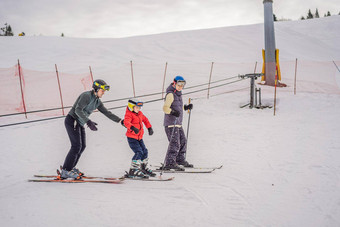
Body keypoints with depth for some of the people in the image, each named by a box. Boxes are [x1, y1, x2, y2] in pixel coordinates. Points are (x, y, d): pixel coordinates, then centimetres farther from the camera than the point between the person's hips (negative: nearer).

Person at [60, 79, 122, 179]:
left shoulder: (97, 101, 9)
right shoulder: (86, 96, -18)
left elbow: (107, 113, 12)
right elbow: (78, 110, -28)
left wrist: (120, 120, 6)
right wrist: (88, 122, -37)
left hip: (80, 123, 9)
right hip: (72, 121, -9)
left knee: (82, 146, 8)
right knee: (76, 146, -13)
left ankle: (69, 167, 19)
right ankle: (65, 172, -8)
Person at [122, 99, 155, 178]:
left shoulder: (140, 114, 12)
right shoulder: (129, 114, -14)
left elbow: (145, 119, 28)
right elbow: (126, 122, -33)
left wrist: (149, 128, 23)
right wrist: (133, 128, -50)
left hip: (139, 137, 8)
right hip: (132, 137, -8)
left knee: (144, 151, 12)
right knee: (139, 152, -18)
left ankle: (144, 168, 30)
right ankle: (133, 170, -15)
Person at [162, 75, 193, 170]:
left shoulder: (178, 94, 18)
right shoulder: (170, 94, -11)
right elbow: (165, 108, -19)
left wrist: (186, 107, 16)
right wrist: (173, 112, -35)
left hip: (178, 123, 10)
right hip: (171, 123, -10)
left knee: (182, 141, 16)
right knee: (175, 143, -16)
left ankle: (180, 160, 29)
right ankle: (170, 163, -17)